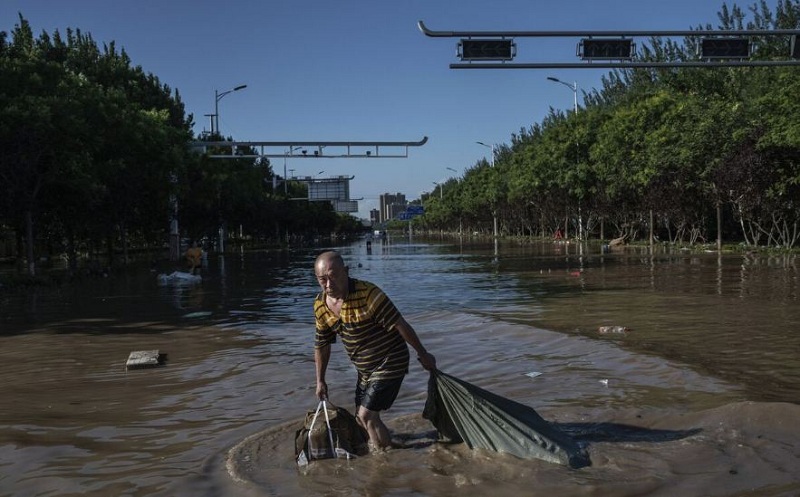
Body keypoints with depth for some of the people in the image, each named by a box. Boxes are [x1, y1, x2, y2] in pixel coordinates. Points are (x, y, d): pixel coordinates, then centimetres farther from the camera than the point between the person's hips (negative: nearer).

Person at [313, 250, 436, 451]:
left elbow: (400, 325, -22)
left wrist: (423, 355, -14)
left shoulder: (368, 294, -29)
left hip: (390, 363, -7)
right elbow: (321, 345, 8)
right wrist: (320, 381, 12)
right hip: (365, 370, 7)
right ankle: (384, 443, 42)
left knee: (367, 415, -11)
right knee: (362, 416, 17)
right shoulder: (320, 306, -7)